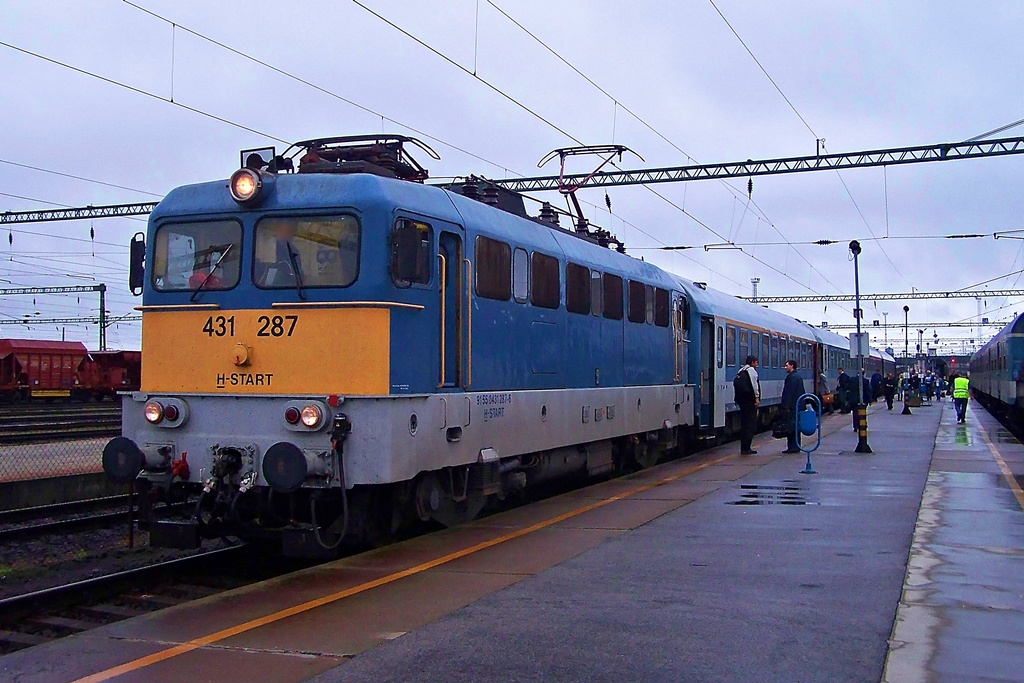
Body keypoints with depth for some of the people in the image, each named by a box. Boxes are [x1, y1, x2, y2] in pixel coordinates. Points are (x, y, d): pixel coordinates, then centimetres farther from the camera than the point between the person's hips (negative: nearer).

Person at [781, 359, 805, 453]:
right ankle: (797, 446, 16)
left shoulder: (791, 377, -14)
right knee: (796, 426, 12)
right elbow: (802, 392, 20)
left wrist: (786, 406, -20)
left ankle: (792, 447, -8)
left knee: (790, 426, -7)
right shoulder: (799, 377, 16)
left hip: (791, 407, -10)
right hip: (798, 406, 10)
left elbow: (788, 393, -19)